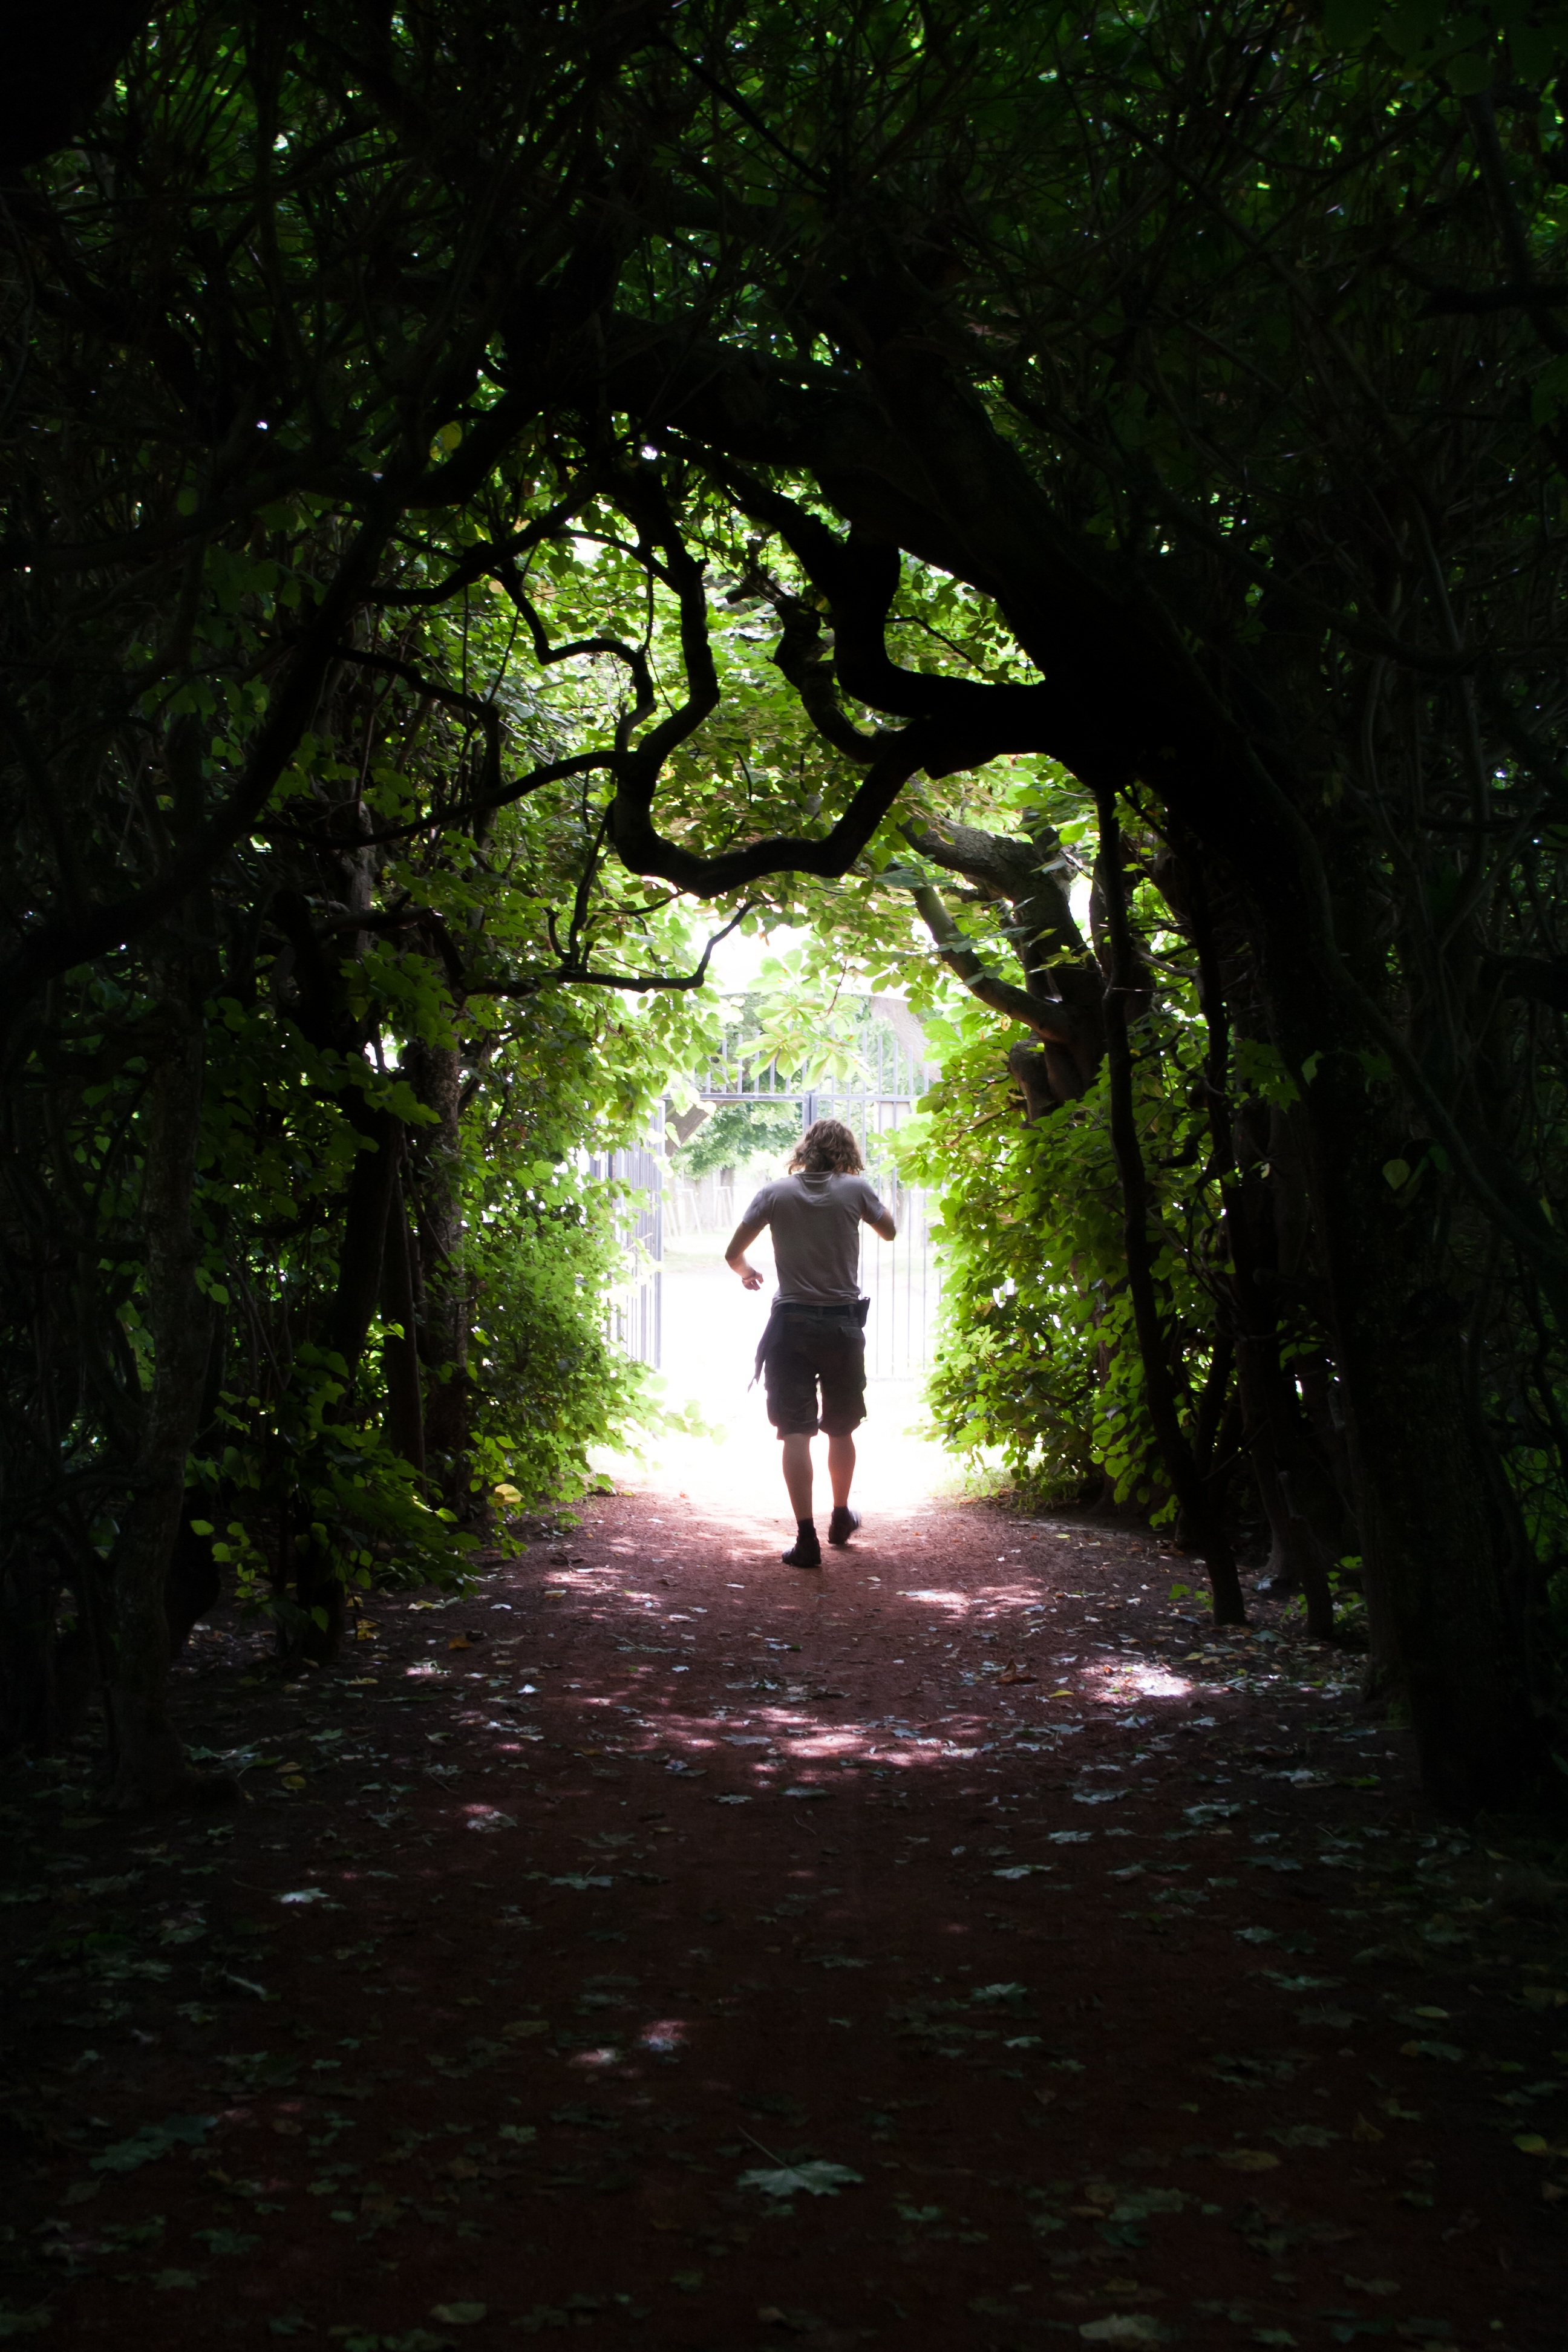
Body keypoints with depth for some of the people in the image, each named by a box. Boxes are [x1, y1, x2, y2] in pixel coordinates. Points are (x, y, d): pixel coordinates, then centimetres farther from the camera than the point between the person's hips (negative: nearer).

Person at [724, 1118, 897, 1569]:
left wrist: (746, 1272, 24)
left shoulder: (775, 1193, -2)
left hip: (792, 1324, -1)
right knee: (841, 1429, 18)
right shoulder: (855, 1189, -2)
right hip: (844, 1322, 1)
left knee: (796, 1432, -2)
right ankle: (841, 1519, 34)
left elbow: (733, 1253, 1)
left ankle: (807, 1538, -10)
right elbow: (889, 1231, 16)